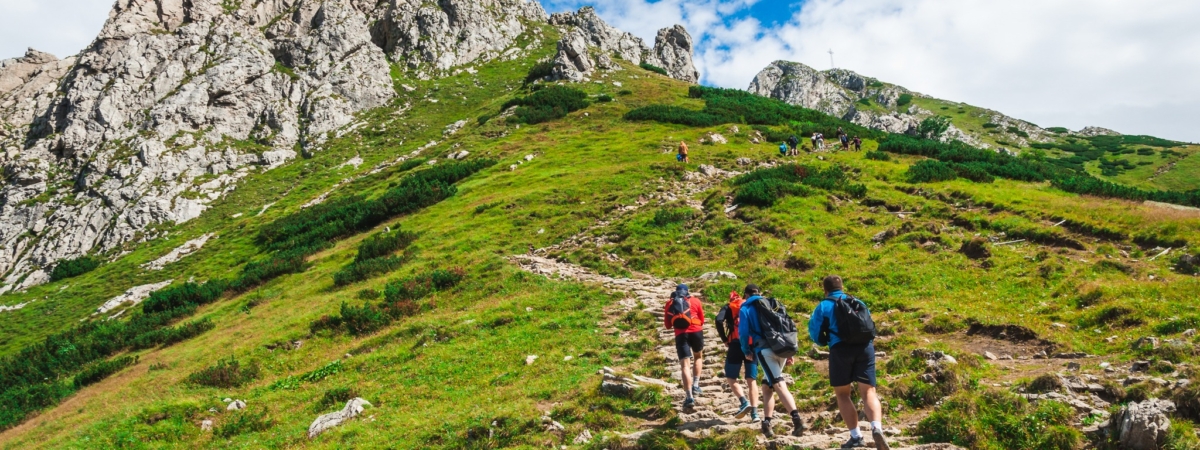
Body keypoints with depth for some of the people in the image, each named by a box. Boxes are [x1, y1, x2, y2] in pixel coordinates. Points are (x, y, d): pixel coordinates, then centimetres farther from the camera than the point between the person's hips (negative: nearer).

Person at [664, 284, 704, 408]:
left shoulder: (670, 304, 15)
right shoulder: (695, 301, 13)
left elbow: (667, 325, 18)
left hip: (680, 335, 0)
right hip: (696, 332, 0)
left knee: (685, 365, -3)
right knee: (698, 357, 25)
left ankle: (689, 397, -14)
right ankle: (695, 385, 11)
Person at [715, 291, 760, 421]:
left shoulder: (728, 307, 12)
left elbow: (719, 320, -9)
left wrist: (725, 340, -2)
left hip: (736, 344, -3)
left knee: (731, 377, 10)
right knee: (752, 380, 7)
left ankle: (744, 402, -10)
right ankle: (754, 412, -3)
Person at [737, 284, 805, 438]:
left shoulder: (746, 308, 8)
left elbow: (743, 332, -2)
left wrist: (746, 351, 14)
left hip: (765, 350, -5)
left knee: (779, 385, -14)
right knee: (768, 386, 17)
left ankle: (796, 418, -31)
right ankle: (766, 422, 8)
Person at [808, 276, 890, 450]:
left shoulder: (824, 306, 10)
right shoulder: (859, 303, 22)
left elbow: (815, 334, 9)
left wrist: (826, 342, 30)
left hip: (841, 349, -3)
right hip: (865, 347, 3)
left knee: (842, 393, 11)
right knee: (868, 391, 1)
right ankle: (877, 428, -25)